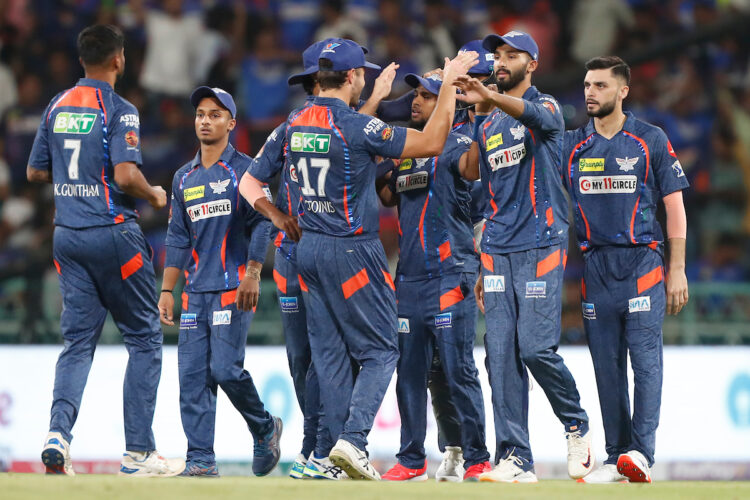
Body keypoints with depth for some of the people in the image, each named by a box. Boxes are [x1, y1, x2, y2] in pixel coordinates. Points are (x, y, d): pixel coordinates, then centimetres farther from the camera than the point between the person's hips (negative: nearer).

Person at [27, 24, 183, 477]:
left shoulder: (57, 107, 9)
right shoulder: (118, 110, -11)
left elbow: (35, 171, 15)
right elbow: (126, 175, -22)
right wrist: (155, 196, -3)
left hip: (68, 235, 6)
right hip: (111, 233, -6)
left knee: (78, 341, 7)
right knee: (145, 338, 6)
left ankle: (58, 434, -15)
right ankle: (139, 452, 4)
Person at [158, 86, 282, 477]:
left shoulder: (244, 170, 0)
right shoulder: (184, 178, 17)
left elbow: (261, 225, -6)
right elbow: (178, 239, 18)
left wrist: (252, 275, -16)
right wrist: (167, 290, 12)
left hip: (234, 287, -6)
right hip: (196, 292, 6)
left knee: (226, 368, -14)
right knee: (192, 374, -3)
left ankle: (265, 429, 11)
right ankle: (200, 460, -1)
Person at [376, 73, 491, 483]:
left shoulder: (455, 146, -4)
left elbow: (471, 164, -27)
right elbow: (385, 196, 27)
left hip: (449, 275, -7)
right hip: (409, 277, 7)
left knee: (458, 371, -7)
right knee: (410, 372, 9)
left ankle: (477, 459, -2)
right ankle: (411, 459, 16)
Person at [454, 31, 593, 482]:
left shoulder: (545, 107, 0)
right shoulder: (486, 126, 19)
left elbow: (536, 116, -27)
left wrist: (490, 98, -47)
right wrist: (483, 266, 16)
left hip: (541, 246, -6)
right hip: (498, 253, 6)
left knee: (536, 348, -14)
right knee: (501, 355, -2)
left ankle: (577, 425, 11)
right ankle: (516, 460, -2)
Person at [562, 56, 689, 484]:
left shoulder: (651, 140, 2)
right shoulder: (572, 146, 11)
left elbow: (675, 207, 3)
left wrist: (677, 270, -3)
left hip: (642, 262, -4)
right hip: (595, 267, 4)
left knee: (645, 360, -11)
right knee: (607, 365, 5)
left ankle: (642, 453, -16)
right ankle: (617, 457, 10)